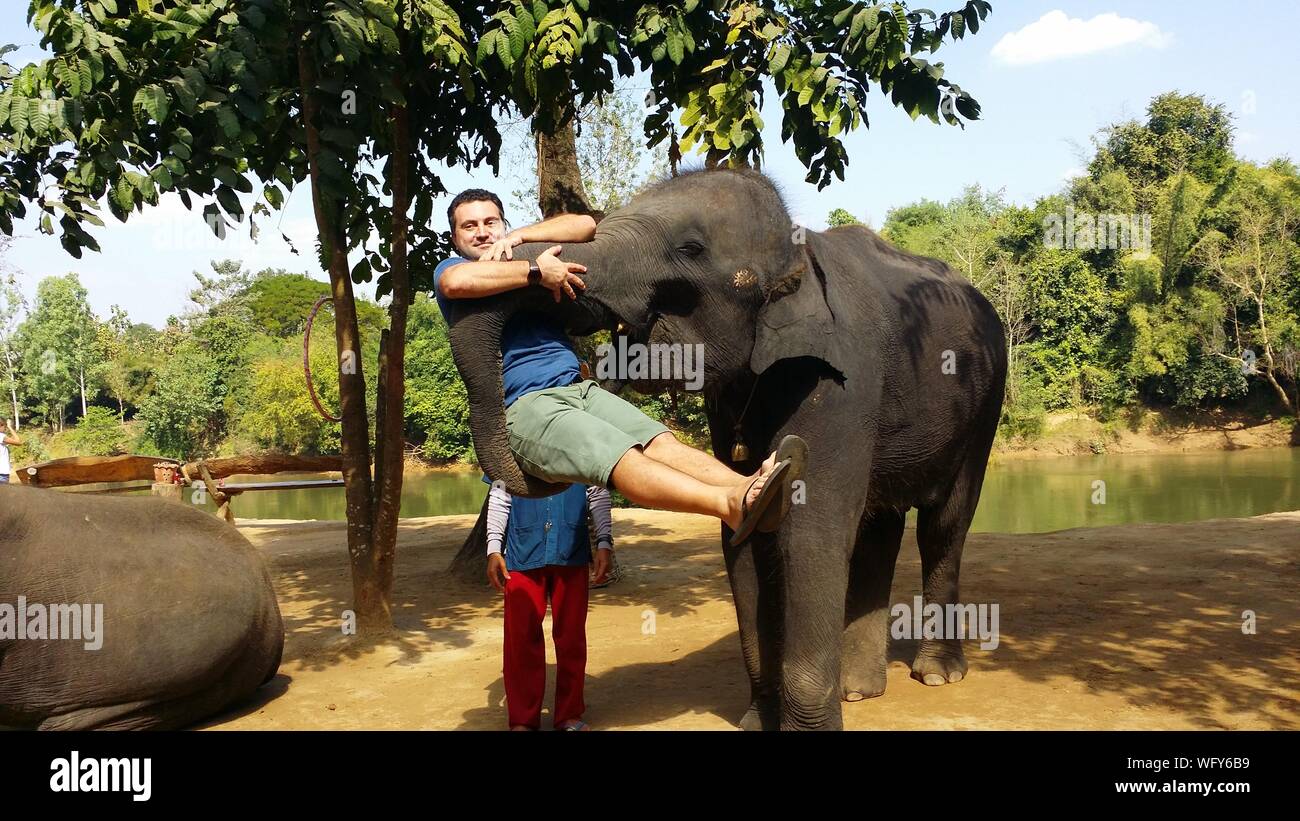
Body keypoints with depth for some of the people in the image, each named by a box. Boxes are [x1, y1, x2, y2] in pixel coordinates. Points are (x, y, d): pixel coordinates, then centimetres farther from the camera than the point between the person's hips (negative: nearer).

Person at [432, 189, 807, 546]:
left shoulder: (522, 254, 27)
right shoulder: (450, 269, 9)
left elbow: (584, 224, 17)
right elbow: (457, 282, -19)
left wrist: (517, 236, 5)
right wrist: (537, 271, -12)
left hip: (579, 389, 7)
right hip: (524, 407, -7)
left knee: (661, 442, -20)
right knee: (625, 459, -30)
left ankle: (751, 485, -42)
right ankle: (731, 504, -52)